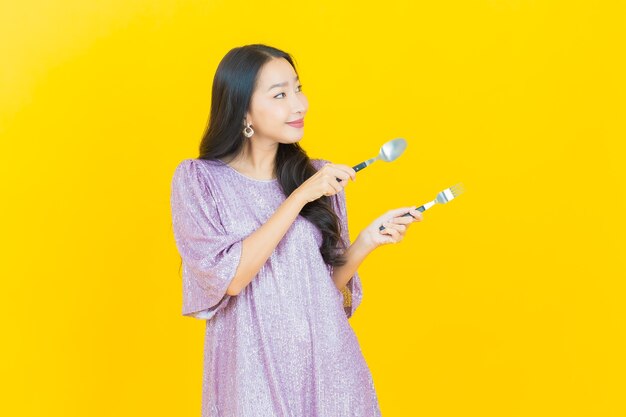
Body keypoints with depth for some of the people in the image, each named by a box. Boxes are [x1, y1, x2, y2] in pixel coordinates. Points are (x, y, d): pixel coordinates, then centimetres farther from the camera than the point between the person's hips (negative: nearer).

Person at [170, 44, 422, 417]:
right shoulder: (197, 180, -5)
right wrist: (299, 198, -19)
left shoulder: (318, 176, 4)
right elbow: (230, 276, -17)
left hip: (327, 361, 3)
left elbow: (330, 282, 9)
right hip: (254, 367, -3)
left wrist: (367, 241, -9)